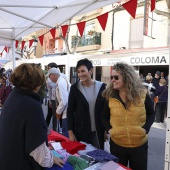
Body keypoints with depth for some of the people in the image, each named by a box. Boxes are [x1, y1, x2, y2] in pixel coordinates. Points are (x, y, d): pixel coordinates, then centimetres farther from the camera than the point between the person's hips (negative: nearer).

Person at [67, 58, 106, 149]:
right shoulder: (75, 88, -6)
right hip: (80, 131, -1)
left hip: (98, 131, 1)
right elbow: (70, 111, -3)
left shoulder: (102, 87, -4)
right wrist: (70, 132, -5)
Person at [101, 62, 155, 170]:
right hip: (116, 144, 1)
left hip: (139, 144, -1)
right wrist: (109, 129, -9)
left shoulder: (142, 94, -7)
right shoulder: (109, 96, -4)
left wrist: (146, 129, -11)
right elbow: (104, 116, 8)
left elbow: (151, 114, 4)